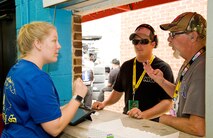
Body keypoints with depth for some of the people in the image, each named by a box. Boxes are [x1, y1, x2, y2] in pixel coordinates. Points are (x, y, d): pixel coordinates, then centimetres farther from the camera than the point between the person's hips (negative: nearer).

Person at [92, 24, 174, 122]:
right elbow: (118, 91, 19)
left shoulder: (163, 68, -5)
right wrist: (104, 103, 3)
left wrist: (143, 115, -23)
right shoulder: (126, 66, 10)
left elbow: (167, 102, -11)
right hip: (126, 120, 4)